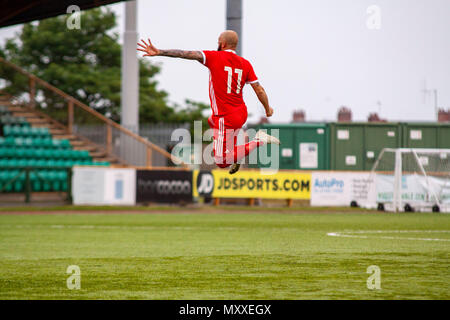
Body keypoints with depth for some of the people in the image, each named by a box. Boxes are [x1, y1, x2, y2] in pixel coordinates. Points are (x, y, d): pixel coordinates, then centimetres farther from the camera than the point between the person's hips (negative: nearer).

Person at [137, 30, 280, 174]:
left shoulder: (215, 57, -11)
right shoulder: (245, 64, 1)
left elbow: (187, 54, -20)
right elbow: (259, 90, 1)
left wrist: (159, 52, -26)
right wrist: (268, 109, 18)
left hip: (226, 118, -7)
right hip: (242, 113, 7)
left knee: (221, 162, -2)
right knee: (212, 121, 39)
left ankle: (258, 141, -13)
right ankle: (234, 157, 28)